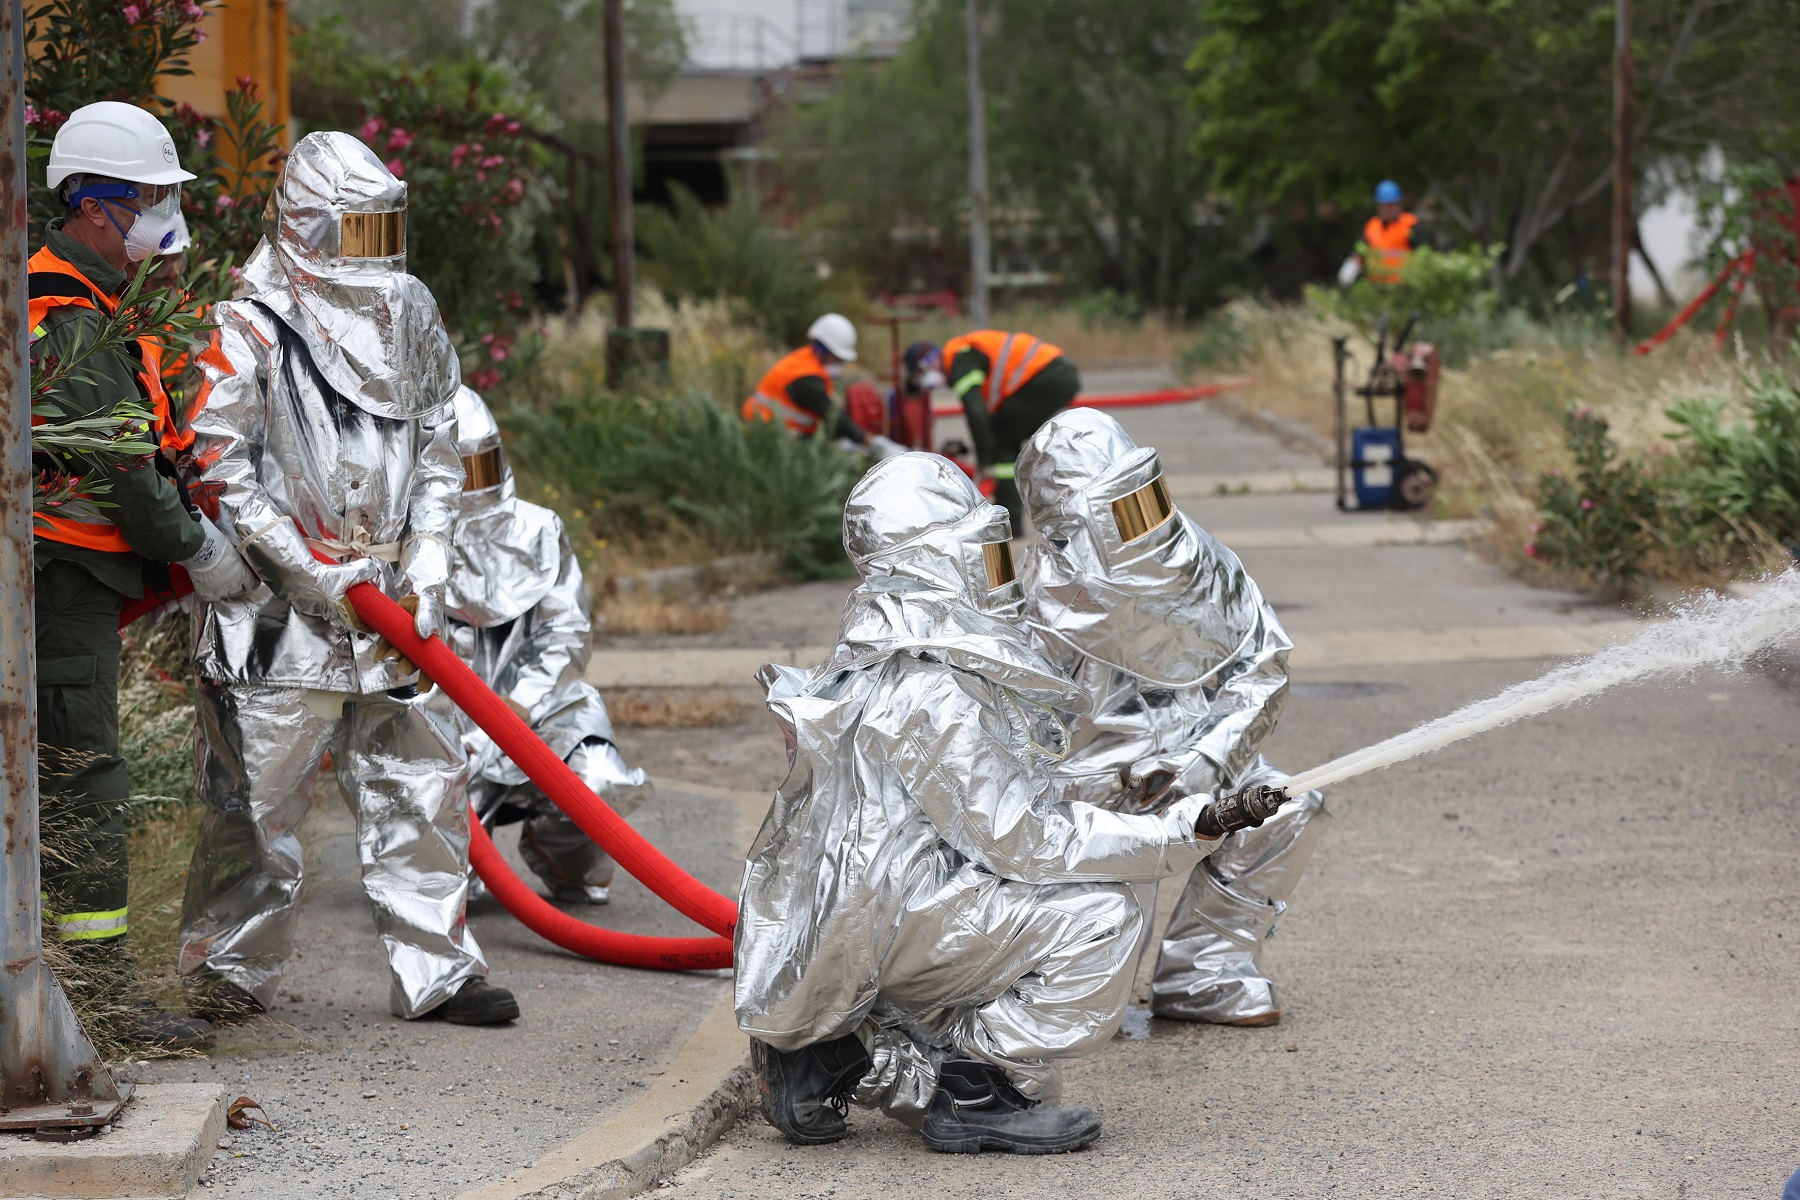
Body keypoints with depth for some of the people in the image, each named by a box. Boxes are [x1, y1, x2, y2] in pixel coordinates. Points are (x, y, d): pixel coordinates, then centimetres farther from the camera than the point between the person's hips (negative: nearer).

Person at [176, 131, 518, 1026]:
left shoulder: (411, 321, 10)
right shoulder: (247, 332, -10)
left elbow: (437, 454, 16)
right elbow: (222, 476, -12)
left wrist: (426, 568, 3)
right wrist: (318, 575, -14)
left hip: (384, 609, 6)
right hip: (276, 613, -6)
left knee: (420, 785, 7)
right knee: (257, 801, -1)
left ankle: (435, 969, 15)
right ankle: (231, 973, 12)